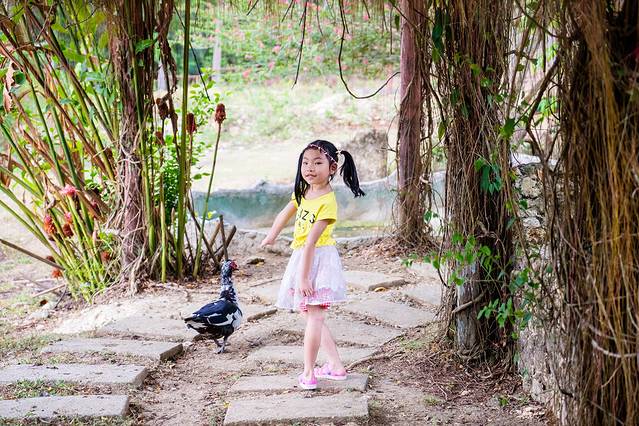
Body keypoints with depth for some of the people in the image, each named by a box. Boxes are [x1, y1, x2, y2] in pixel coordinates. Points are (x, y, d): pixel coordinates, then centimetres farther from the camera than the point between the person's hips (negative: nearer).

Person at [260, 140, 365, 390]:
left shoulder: (327, 202, -21)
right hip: (301, 258, 9)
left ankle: (308, 374, -3)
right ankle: (336, 366, 20)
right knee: (311, 315, 15)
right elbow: (285, 214, 22)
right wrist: (271, 237, 34)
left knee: (314, 316, -8)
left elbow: (311, 242, -24)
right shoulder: (303, 191, 3)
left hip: (319, 259, -9)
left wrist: (303, 276, -25)